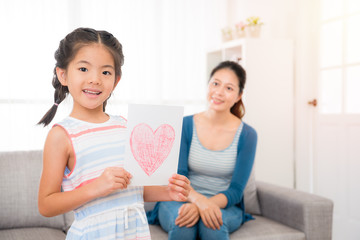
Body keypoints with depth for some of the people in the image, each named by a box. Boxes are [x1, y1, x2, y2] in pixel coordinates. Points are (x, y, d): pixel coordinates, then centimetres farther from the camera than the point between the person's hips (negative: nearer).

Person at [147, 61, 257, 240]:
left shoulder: (247, 135, -3)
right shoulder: (184, 125, -1)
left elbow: (235, 191, -6)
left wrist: (209, 204, -27)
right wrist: (199, 200, -30)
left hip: (225, 206, 0)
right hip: (180, 201, 1)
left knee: (213, 224, -35)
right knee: (181, 223, -34)